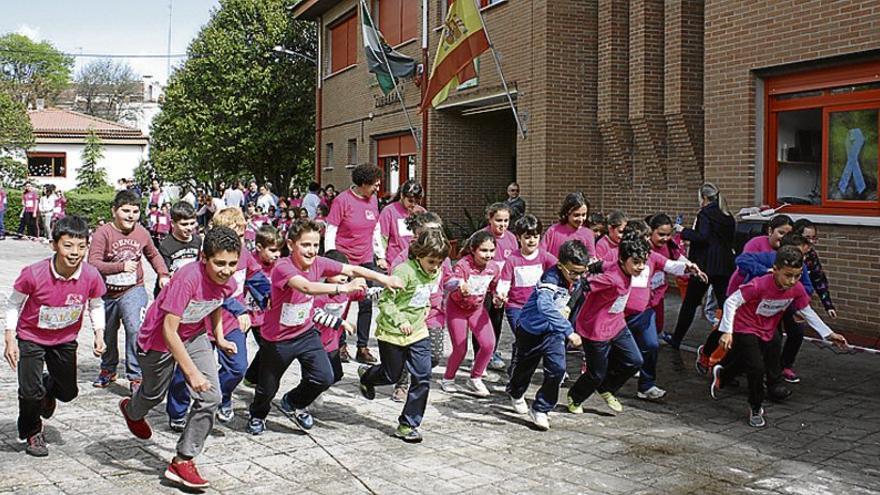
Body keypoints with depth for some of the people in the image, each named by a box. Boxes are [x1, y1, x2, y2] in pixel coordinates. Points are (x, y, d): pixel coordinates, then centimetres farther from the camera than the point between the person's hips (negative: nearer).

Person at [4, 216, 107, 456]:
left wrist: (99, 333, -11)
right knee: (30, 392, -8)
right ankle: (32, 432, 22)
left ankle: (48, 387, 50)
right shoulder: (33, 274, -28)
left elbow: (96, 306, 0)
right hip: (31, 337, -3)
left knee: (68, 392, 12)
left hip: (65, 340, 3)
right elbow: (14, 304, -10)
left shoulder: (91, 276, -21)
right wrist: (10, 340, -11)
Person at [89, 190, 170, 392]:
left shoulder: (142, 233, -2)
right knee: (107, 334, 20)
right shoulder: (103, 233, -14)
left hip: (133, 290, 0)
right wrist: (121, 266, -34)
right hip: (107, 294, 0)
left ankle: (136, 376, -10)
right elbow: (93, 263, -23)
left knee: (135, 330, -22)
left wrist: (163, 274, 2)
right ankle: (108, 370, 45)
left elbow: (153, 255, 17)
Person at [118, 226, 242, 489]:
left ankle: (183, 461, 4)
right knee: (154, 394, 20)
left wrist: (219, 338, 5)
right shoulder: (188, 278, -37)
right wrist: (192, 372, -35)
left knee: (211, 397, -10)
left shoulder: (229, 283, -16)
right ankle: (132, 411, 59)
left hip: (194, 336, 5)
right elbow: (169, 330, -35)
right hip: (159, 339, -5)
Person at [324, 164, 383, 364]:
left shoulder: (372, 199, 7)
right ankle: (340, 345, 18)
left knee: (367, 304, 3)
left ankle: (362, 348, 11)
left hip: (365, 260, 5)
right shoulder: (343, 200, -11)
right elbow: (330, 232, -10)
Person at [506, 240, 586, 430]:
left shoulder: (576, 280, -9)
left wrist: (566, 309, 8)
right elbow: (545, 307, -51)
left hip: (553, 331, 5)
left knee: (557, 369, -12)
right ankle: (516, 394, 50)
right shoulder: (550, 279, -33)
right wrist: (569, 331, -54)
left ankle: (540, 409, 6)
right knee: (524, 366, 17)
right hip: (531, 329, -5)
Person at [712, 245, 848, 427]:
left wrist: (829, 334, 4)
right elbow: (731, 302, -27)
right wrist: (727, 332, -29)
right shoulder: (759, 285, -32)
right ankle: (755, 409, 4)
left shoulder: (797, 289, -14)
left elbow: (807, 312, 3)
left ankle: (721, 374, 52)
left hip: (767, 332, 6)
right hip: (744, 329, -6)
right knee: (757, 368, -17)